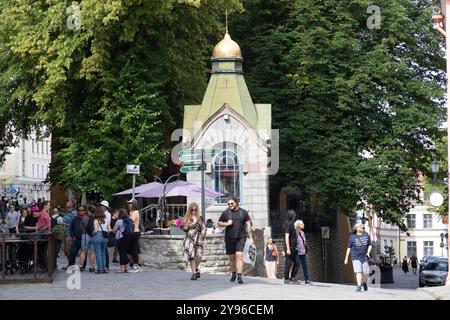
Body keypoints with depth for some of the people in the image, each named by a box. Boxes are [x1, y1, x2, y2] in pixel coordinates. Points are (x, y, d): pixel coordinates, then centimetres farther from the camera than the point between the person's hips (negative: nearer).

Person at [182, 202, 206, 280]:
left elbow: (203, 229, 12)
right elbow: (185, 228, 3)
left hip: (198, 239, 0)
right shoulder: (187, 218, 9)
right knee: (191, 256, -6)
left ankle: (196, 268, 10)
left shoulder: (200, 218, 10)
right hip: (189, 239, 0)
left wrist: (202, 238, 2)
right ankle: (194, 273, 1)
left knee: (199, 255, -16)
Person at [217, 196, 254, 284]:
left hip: (241, 238, -2)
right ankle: (233, 274, 28)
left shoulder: (243, 212, 5)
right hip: (229, 238, 2)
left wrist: (250, 237, 4)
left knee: (239, 256, -14)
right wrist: (226, 224, -7)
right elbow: (219, 223, 13)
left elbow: (248, 225, 8)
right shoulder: (225, 213, 6)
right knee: (232, 257, 9)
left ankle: (239, 276, -17)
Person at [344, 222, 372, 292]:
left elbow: (370, 245, 10)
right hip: (356, 257, -2)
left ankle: (364, 283, 34)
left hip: (364, 257, 2)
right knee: (358, 271, -14)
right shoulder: (352, 236, -1)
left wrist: (368, 252, -8)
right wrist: (346, 258, 5)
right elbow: (349, 247, 4)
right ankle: (359, 286, -12)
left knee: (365, 272, 5)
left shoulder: (366, 235, 4)